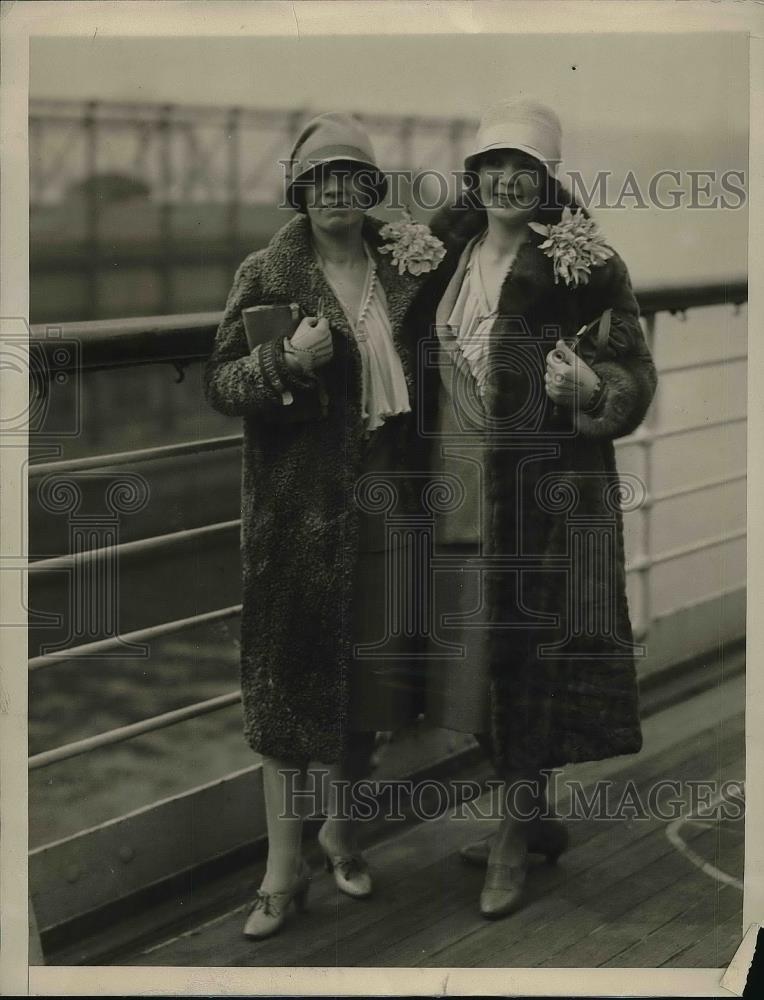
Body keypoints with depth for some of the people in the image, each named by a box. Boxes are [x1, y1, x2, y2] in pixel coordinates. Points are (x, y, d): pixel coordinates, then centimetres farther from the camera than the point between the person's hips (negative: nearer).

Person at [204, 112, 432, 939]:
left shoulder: (405, 273, 7)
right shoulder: (267, 275, -2)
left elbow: (424, 375, 17)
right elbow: (219, 381, -7)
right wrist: (286, 360, -23)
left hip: (382, 503, 3)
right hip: (297, 510, -3)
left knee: (369, 669, 11)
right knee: (289, 675, 1)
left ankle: (340, 824, 33)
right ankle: (284, 866, 11)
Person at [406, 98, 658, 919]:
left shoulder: (582, 262, -8)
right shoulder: (448, 250, 9)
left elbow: (633, 373, -9)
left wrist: (590, 390, -27)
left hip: (543, 491, -6)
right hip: (460, 488, 6)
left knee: (523, 653, -1)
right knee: (480, 651, 12)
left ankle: (515, 839, 14)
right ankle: (533, 816, 30)